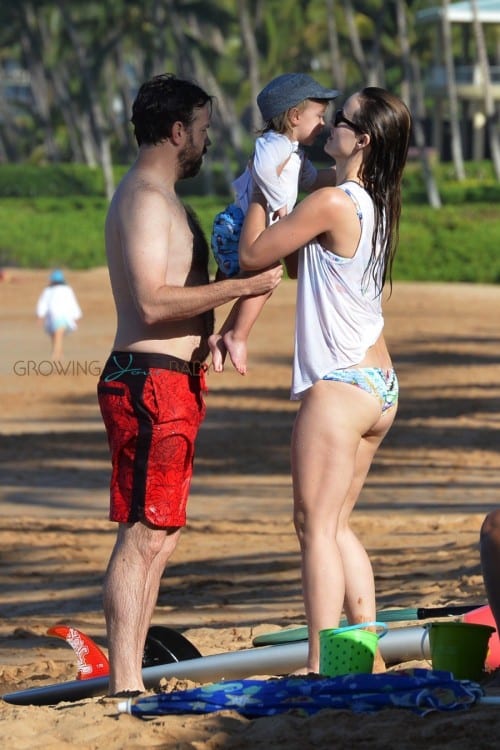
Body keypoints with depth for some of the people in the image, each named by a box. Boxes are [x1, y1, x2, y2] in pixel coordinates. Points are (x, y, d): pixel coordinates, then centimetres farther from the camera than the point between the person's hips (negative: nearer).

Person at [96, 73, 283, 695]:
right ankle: (123, 684, -12)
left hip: (170, 385, 11)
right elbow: (152, 302, -22)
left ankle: (130, 680, 14)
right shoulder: (145, 197, -12)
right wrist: (243, 285, -19)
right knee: (143, 537, -11)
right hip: (151, 382, -11)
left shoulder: (160, 197, 21)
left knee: (157, 539, 11)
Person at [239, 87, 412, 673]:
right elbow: (299, 262, 22)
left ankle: (321, 665, -8)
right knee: (335, 525, 16)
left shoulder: (332, 203, -17)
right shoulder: (377, 206, 11)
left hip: (339, 385, -9)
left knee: (316, 525, -6)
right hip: (378, 384, 9)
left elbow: (252, 256, -9)